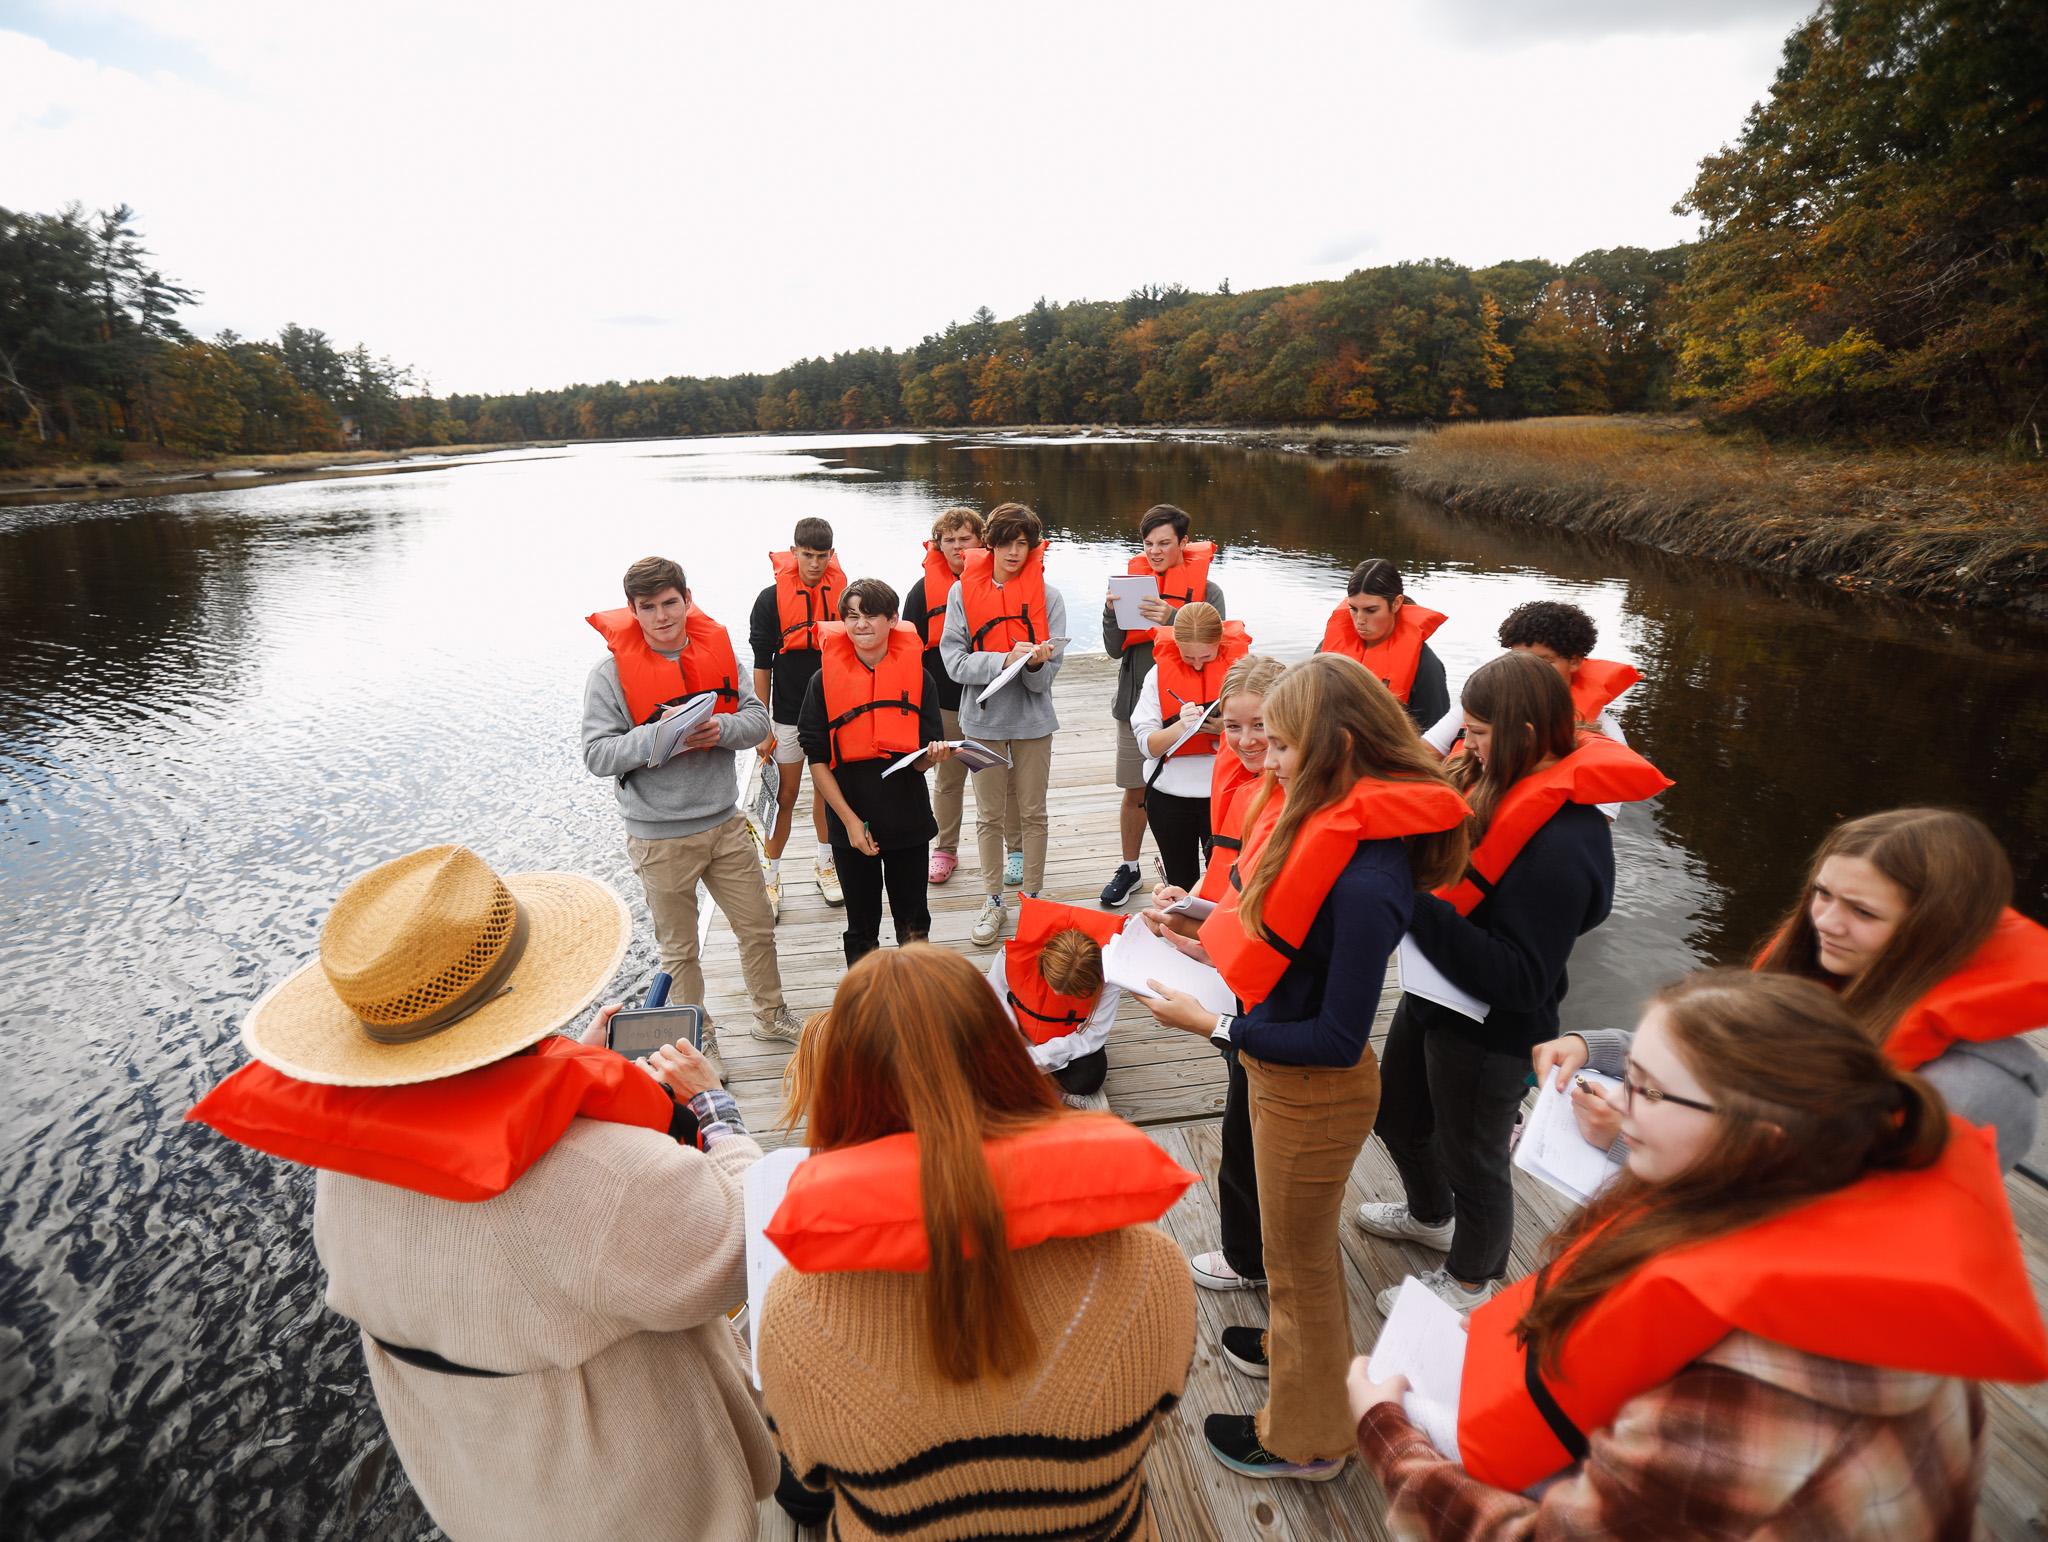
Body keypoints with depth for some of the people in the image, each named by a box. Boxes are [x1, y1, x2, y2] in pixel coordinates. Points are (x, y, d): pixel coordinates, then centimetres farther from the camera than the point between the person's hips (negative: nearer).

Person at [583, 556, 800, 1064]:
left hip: (724, 820, 4)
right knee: (679, 948, 13)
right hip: (659, 836, -3)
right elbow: (597, 755, -14)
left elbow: (758, 719, 0)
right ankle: (699, 1038, 34)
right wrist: (658, 736, -28)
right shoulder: (612, 670, -11)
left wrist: (722, 728, -20)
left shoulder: (717, 649, 0)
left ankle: (770, 1017, 39)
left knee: (758, 927, 16)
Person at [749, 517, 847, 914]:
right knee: (785, 795, 2)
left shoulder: (843, 595, -1)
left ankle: (825, 863, 31)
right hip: (789, 714, -2)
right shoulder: (771, 599, -7)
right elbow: (761, 665, -4)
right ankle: (770, 875, 16)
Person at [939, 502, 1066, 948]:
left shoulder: (1048, 596, -3)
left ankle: (1033, 898, 25)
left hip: (1033, 717, 0)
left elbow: (1045, 677, -6)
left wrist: (1035, 661, -29)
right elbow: (955, 661, -10)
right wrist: (1006, 660, -22)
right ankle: (993, 900, 26)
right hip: (983, 717, 0)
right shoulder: (963, 593, -3)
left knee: (1033, 812, 10)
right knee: (989, 815, 11)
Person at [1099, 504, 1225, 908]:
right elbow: (1115, 649, 1)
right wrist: (1112, 612, -17)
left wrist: (1173, 620, -27)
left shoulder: (1207, 590, -3)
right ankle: (1129, 867, 30)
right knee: (1134, 792, 12)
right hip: (1136, 703, 2)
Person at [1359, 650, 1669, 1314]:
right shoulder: (1498, 784, -5)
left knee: (1471, 1160, 17)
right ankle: (1429, 1215, 59)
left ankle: (1468, 1285, 46)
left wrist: (1417, 905, -35)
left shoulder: (1564, 842, -31)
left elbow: (1520, 980, -31)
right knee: (1399, 1116, 29)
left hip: (1490, 1033, -9)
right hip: (1435, 993, 9)